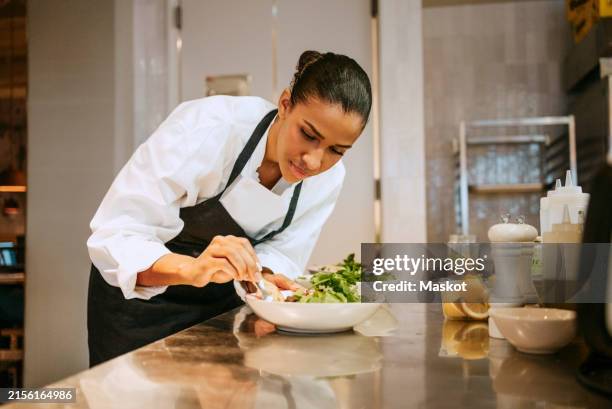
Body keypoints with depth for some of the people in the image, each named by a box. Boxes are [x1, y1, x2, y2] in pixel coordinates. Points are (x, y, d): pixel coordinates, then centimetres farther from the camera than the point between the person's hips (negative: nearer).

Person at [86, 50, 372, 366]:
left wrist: (264, 277, -33)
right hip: (136, 291, -3)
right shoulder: (206, 127, -34)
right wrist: (192, 269, -53)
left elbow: (280, 254, -10)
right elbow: (114, 238, -35)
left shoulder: (329, 178, -17)